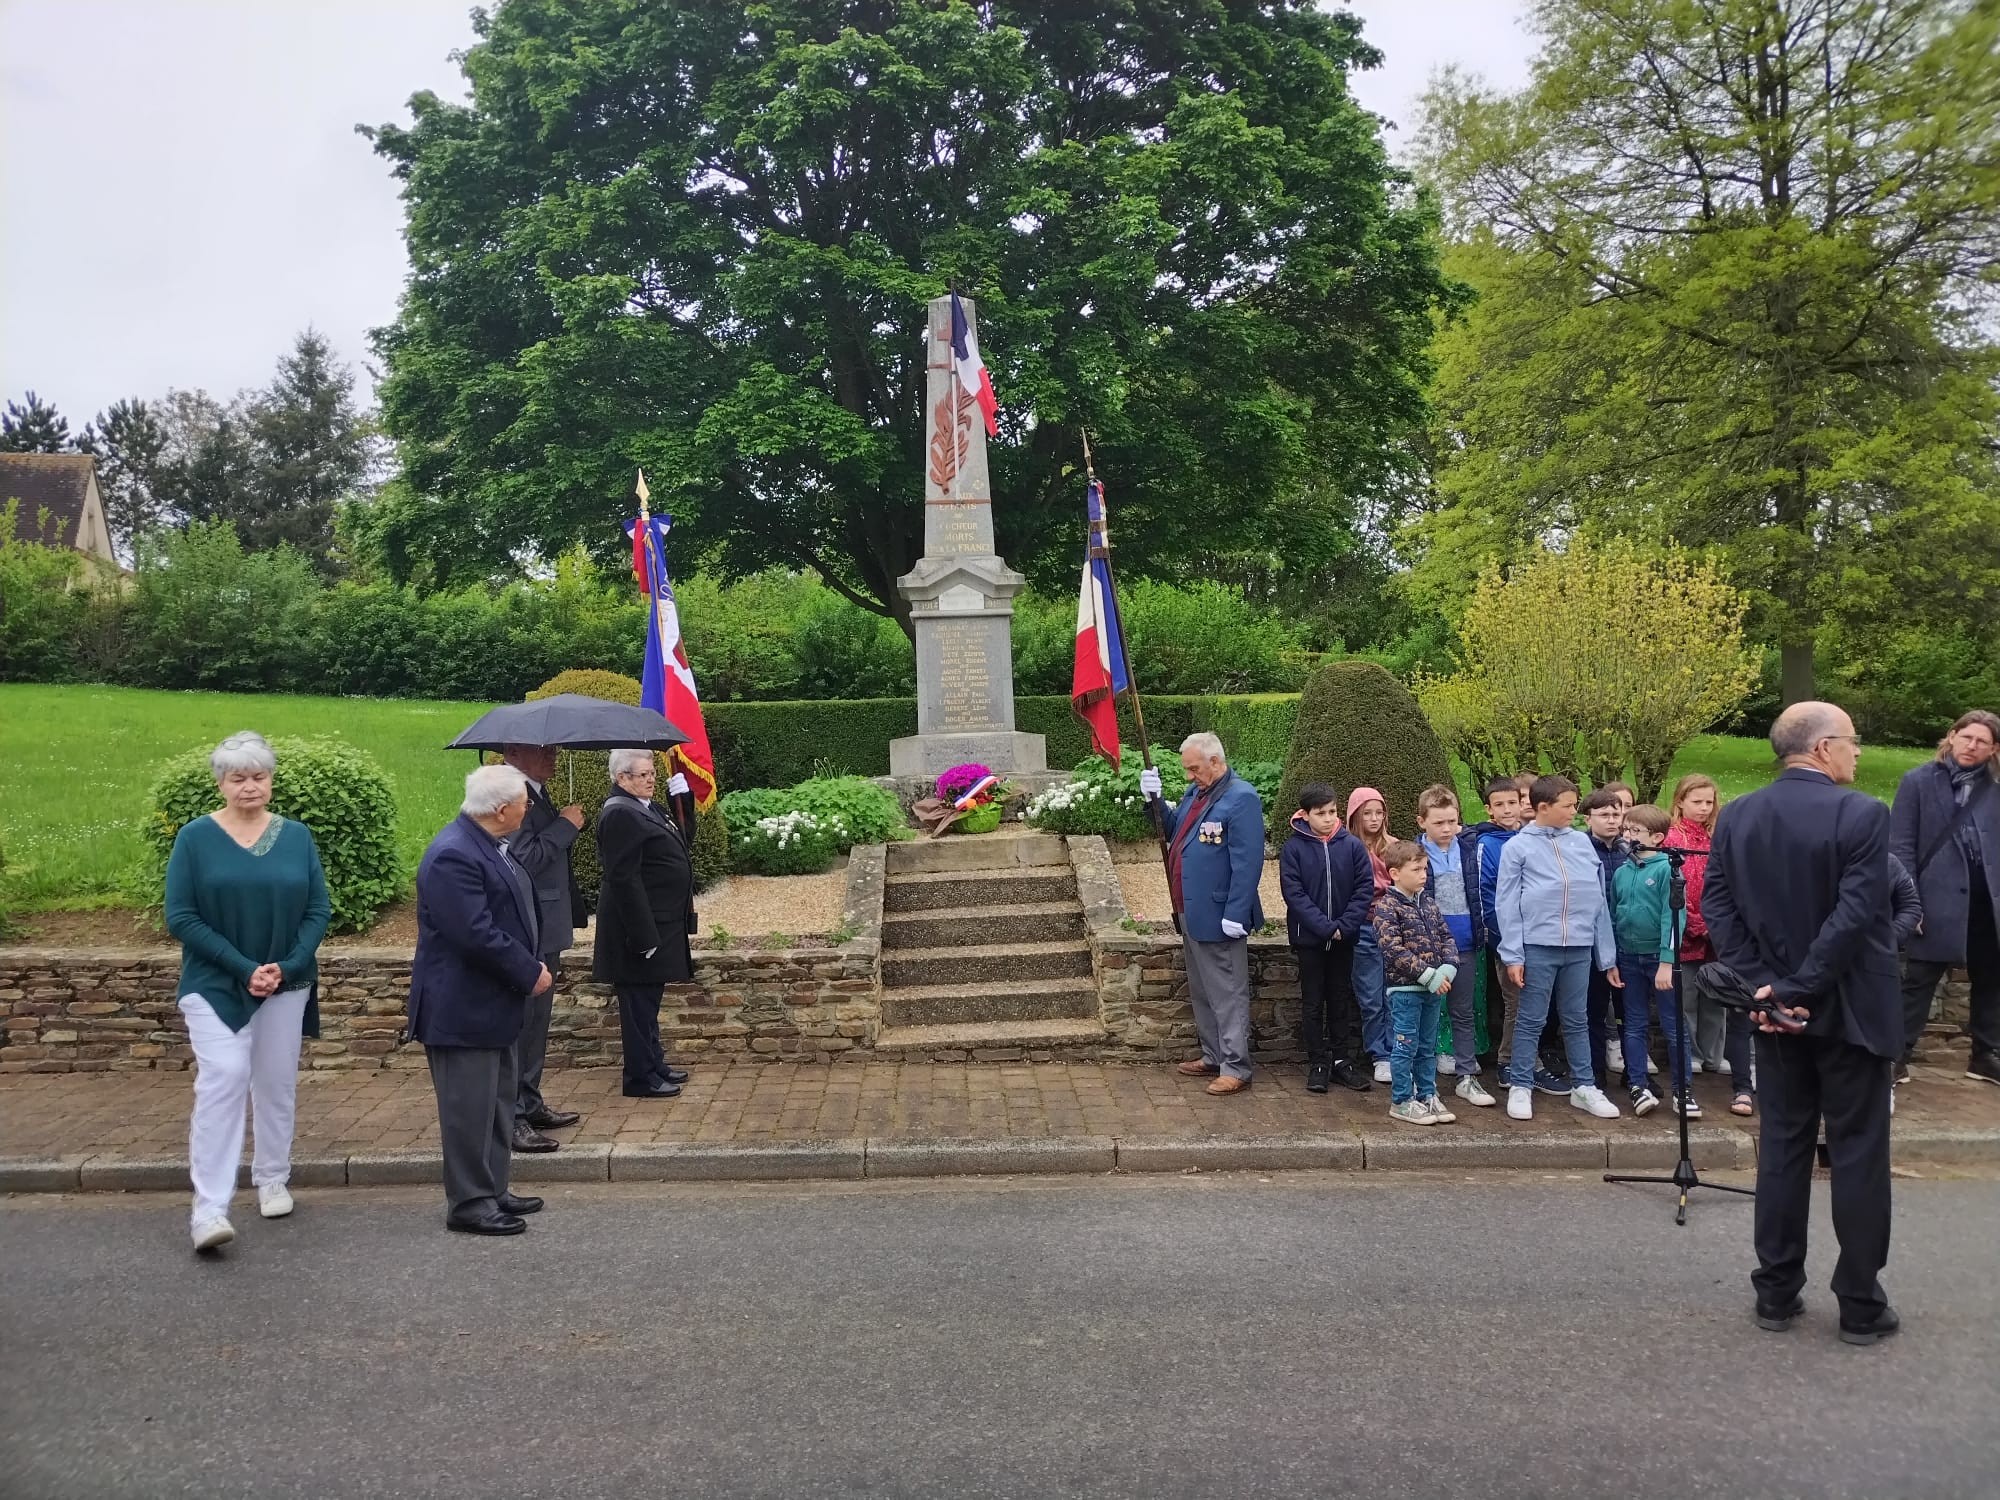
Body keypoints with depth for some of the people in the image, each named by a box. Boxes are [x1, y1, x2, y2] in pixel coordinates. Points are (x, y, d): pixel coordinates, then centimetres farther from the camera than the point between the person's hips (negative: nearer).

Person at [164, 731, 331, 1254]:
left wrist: (287, 966, -13)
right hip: (216, 985, -3)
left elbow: (319, 910, 2)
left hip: (286, 984, 3)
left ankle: (273, 1179, 29)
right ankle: (209, 1207, -12)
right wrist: (244, 968, -16)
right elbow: (181, 917, -8)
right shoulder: (196, 838, -4)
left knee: (277, 1084, 11)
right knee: (222, 1079, -15)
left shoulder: (297, 836, 2)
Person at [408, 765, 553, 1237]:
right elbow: (475, 935, -28)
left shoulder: (488, 845, 9)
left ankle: (492, 1192, 29)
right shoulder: (453, 856, -23)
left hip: (492, 1005, 11)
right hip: (462, 1009, -11)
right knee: (469, 1109, 0)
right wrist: (529, 973, -19)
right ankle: (468, 1203, 11)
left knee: (499, 1103, 18)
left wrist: (532, 965, 7)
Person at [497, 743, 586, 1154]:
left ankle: (530, 1106, 30)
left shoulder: (537, 792, 13)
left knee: (535, 1024, 19)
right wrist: (565, 825, -19)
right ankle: (509, 1119, 1)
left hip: (544, 933, 11)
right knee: (518, 1025, -5)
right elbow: (524, 860, -27)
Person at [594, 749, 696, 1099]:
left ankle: (654, 1065, 30)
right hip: (641, 924, -10)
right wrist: (644, 935, -24)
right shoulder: (620, 814, -19)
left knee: (648, 997, 19)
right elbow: (624, 879, -24)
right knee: (640, 1000, -1)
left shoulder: (646, 807, 12)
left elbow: (676, 845, 20)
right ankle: (641, 1078, 8)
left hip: (660, 923, 10)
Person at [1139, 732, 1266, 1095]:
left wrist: (1235, 914, -23)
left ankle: (1235, 1069, 5)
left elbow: (1247, 862, -21)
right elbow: (1172, 831, 20)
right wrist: (1154, 800, 3)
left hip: (1217, 916, -9)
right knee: (1201, 992, 18)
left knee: (1227, 994, -1)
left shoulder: (1241, 798, -17)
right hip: (1191, 912, 9)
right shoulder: (1195, 792, 11)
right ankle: (1213, 1056, 29)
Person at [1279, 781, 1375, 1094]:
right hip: (1308, 937, -2)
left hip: (1344, 938, 2)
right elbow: (1294, 893, -12)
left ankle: (1345, 1061, 21)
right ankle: (1318, 1064, 15)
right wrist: (1325, 927, -18)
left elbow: (1365, 888, -4)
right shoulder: (1293, 848, -9)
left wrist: (1345, 925, -14)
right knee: (1313, 1002, 7)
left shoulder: (1352, 845, -4)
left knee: (1342, 1000, 12)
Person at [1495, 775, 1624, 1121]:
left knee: (1577, 1020, 13)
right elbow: (1507, 904, -3)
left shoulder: (1582, 842, 7)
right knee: (1531, 1021, 4)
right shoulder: (1518, 847, -2)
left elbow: (1598, 899, 9)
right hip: (1537, 947, -3)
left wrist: (1608, 955, 9)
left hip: (1580, 948, 3)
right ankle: (1520, 1087, 14)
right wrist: (1512, 955, -8)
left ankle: (1583, 1086, 23)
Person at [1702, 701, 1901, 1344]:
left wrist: (1764, 986, -6)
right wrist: (1798, 989, -16)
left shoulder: (1736, 816, 1)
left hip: (1776, 1008, 5)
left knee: (1782, 1146, 11)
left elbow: (1718, 909, -3)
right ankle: (1861, 1305, 15)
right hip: (1848, 1009, -4)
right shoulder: (1862, 814, -15)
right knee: (1857, 1152, 6)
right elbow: (1855, 917, -21)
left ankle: (1776, 1295, 17)